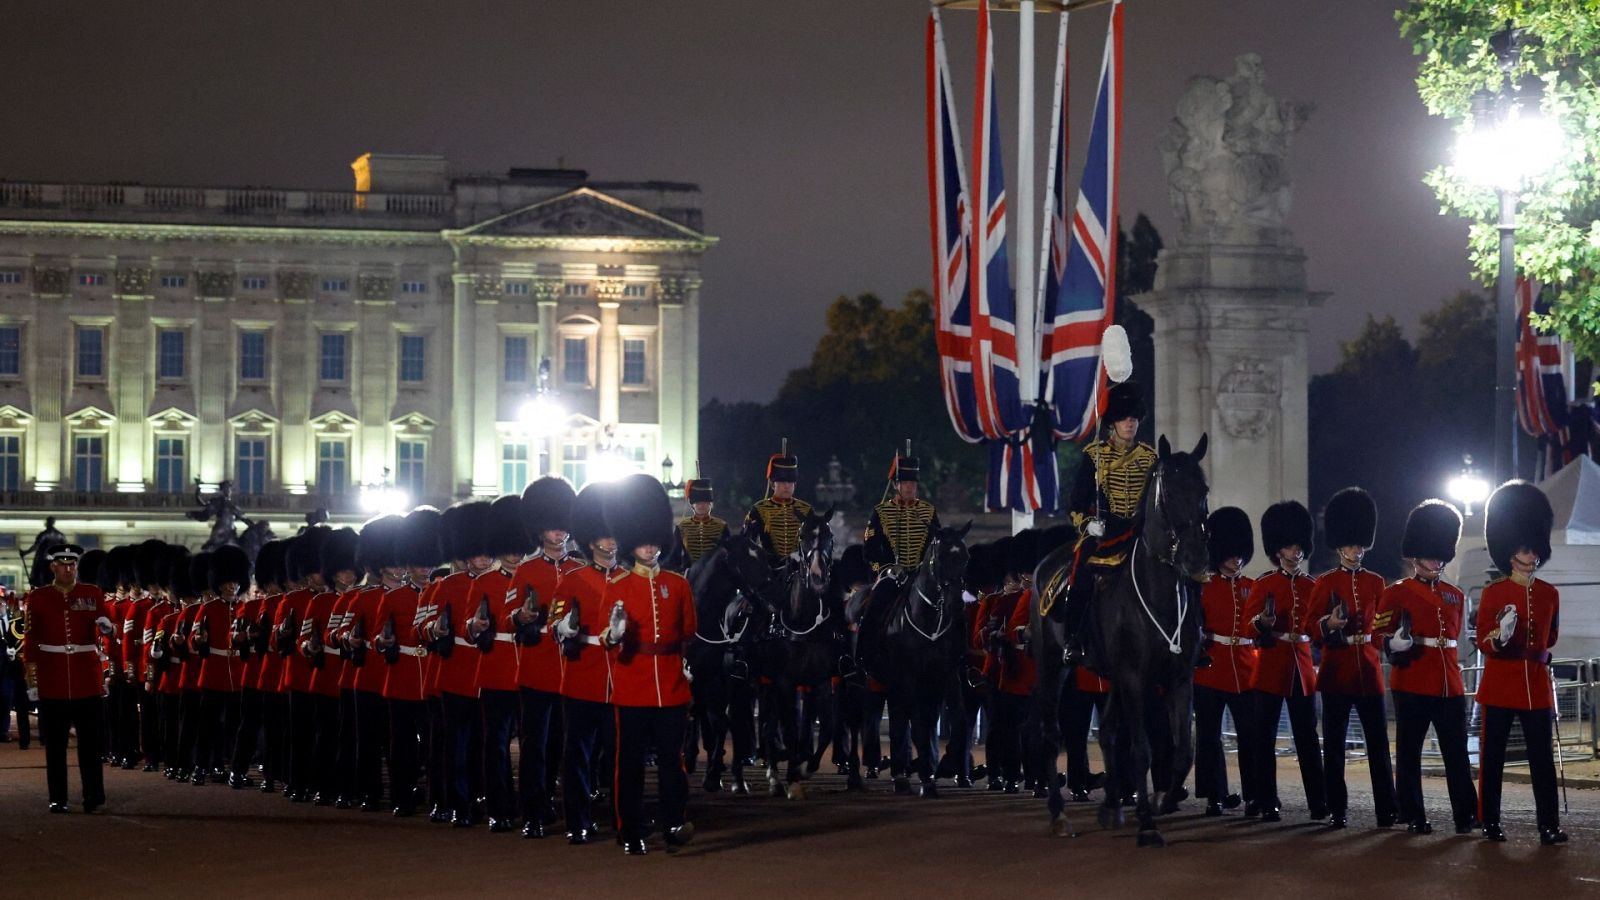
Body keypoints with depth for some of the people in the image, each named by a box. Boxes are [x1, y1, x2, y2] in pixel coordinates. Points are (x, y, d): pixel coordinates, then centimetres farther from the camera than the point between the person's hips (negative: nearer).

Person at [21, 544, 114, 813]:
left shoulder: (92, 594, 5)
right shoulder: (38, 597, 2)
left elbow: (107, 629, 2)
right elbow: (30, 640, 2)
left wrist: (105, 627, -23)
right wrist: (31, 680, -1)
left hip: (86, 678, 0)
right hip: (52, 680, 0)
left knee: (90, 739, -1)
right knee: (54, 742, 3)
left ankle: (93, 795, 3)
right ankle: (57, 798, 8)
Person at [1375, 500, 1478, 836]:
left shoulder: (1455, 595, 14)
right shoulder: (1396, 593, 1)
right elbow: (1379, 632, -1)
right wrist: (1396, 646, -20)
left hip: (1449, 685, 4)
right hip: (1411, 683, -4)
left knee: (1457, 752, 1)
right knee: (1409, 751, 2)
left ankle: (1466, 815, 3)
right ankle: (1413, 816, 8)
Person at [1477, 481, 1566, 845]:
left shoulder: (1549, 594, 8)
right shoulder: (1493, 593, -3)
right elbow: (1483, 643, -6)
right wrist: (1500, 637, -24)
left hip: (1536, 685, 3)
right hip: (1500, 684, -3)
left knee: (1542, 757, 0)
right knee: (1492, 755, 2)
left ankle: (1549, 825, 1)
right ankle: (1490, 822, 8)